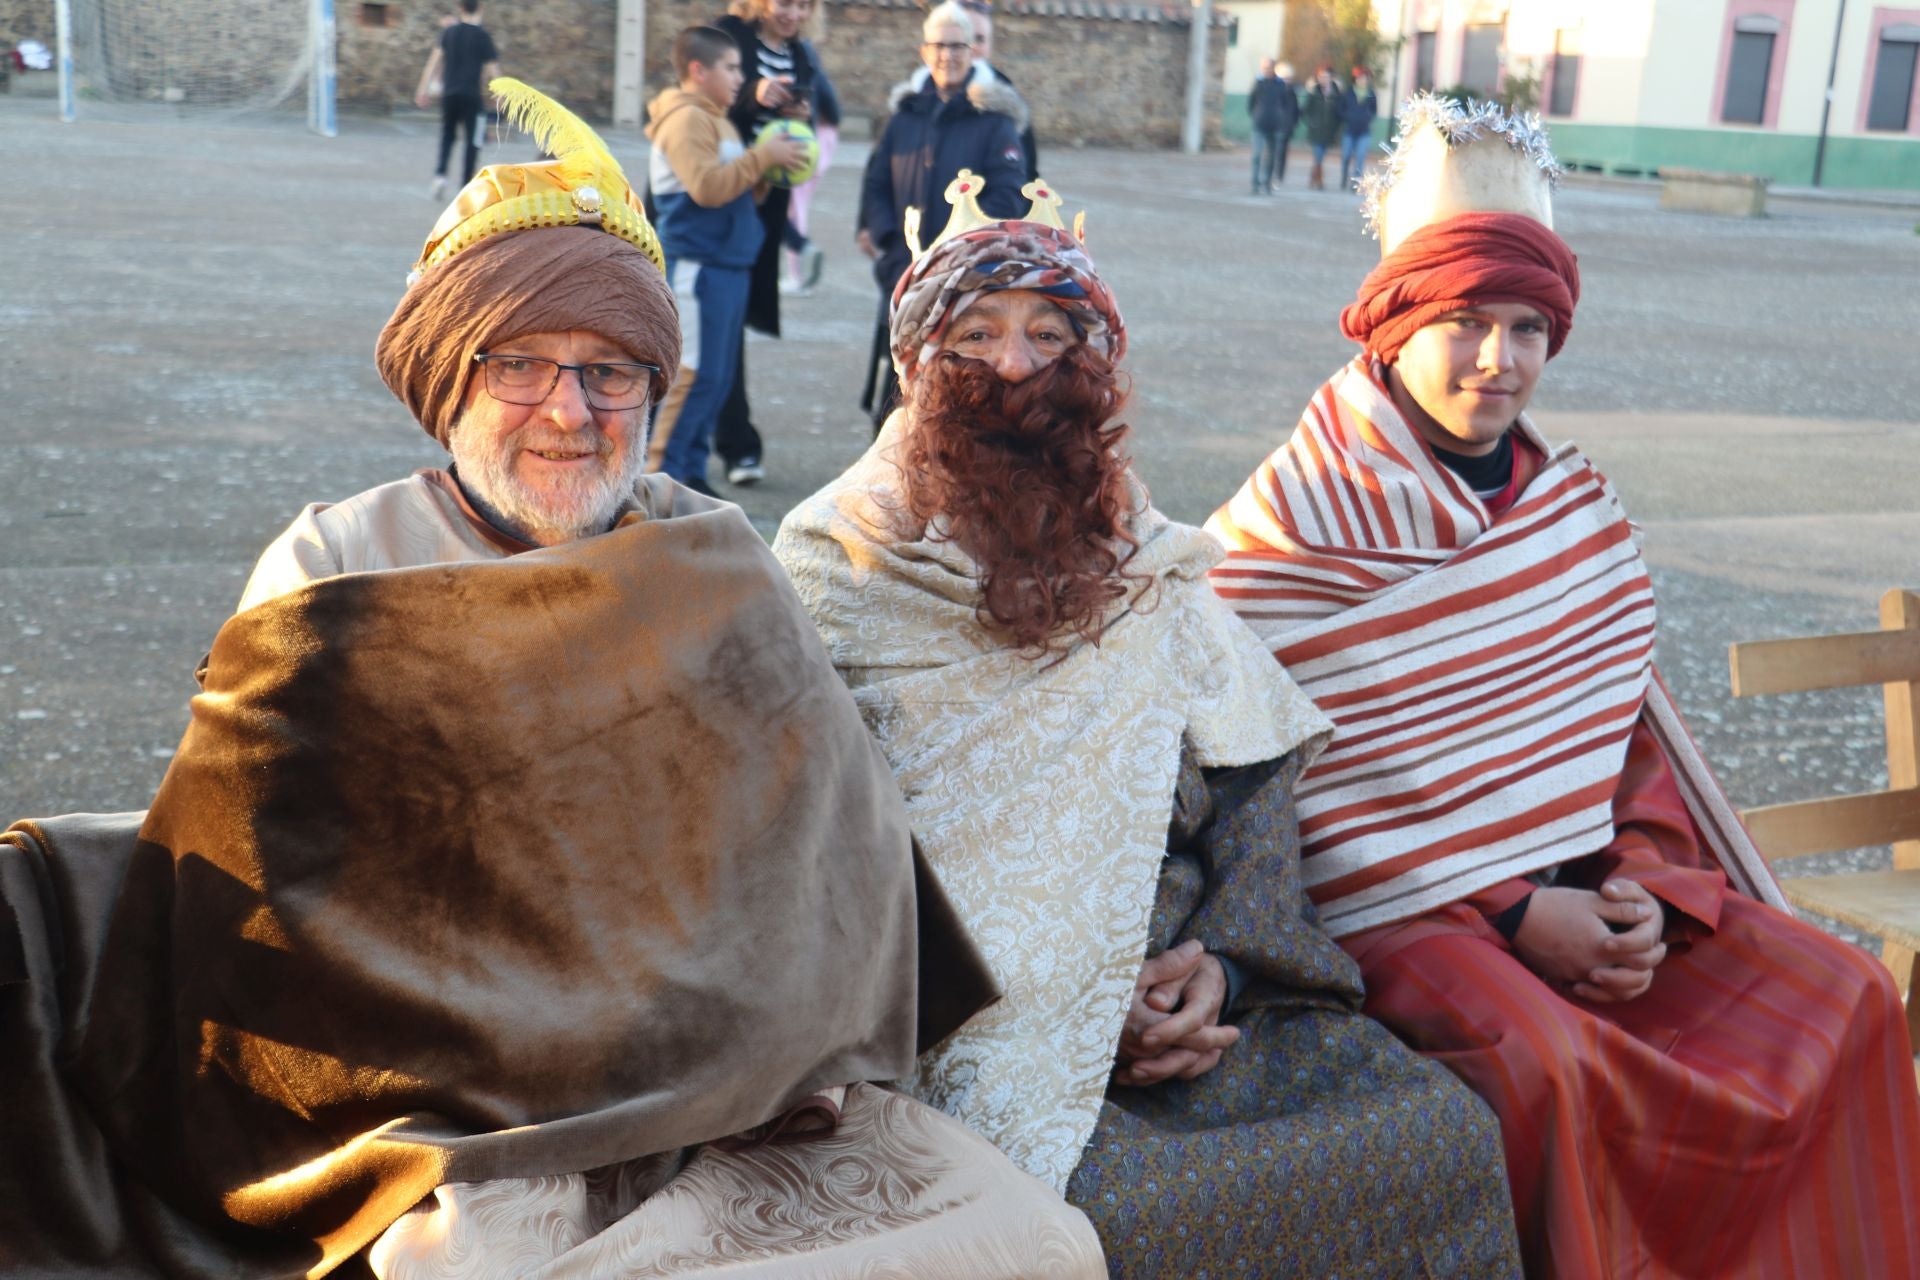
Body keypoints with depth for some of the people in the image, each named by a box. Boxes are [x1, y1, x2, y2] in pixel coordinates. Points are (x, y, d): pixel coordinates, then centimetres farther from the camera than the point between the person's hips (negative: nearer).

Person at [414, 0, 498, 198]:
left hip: (449, 92, 3)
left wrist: (424, 87, 0)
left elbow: (436, 58, 0)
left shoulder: (449, 31, 6)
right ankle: (465, 186, 1)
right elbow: (492, 68, -4)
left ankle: (440, 174, -3)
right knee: (471, 141, 5)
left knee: (447, 136, 17)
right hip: (471, 94, -3)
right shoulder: (482, 35, -3)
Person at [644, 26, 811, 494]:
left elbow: (736, 189, 23)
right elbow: (706, 187, -23)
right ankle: (660, 473, -3)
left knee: (717, 377, 11)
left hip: (727, 266, 10)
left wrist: (771, 170, 6)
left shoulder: (715, 120, 20)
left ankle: (690, 471, 17)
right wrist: (763, 154, -18)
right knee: (694, 374, -9)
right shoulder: (686, 119, -11)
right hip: (696, 266, -10)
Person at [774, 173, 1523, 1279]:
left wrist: (1226, 957, -8)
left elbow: (1259, 772, 11)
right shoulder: (836, 564, 5)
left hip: (1177, 984, 4)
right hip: (968, 1016, -4)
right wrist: (1072, 999, -13)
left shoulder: (1148, 560, 17)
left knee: (1442, 1139, -16)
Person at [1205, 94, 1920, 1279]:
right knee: (1547, 1060, -32)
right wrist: (1515, 914, -17)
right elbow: (1282, 787, -14)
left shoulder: (1578, 506, 10)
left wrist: (1646, 883, -4)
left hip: (1583, 884, 6)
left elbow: (1632, 724, 15)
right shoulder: (1288, 533, -10)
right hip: (1397, 907, -6)